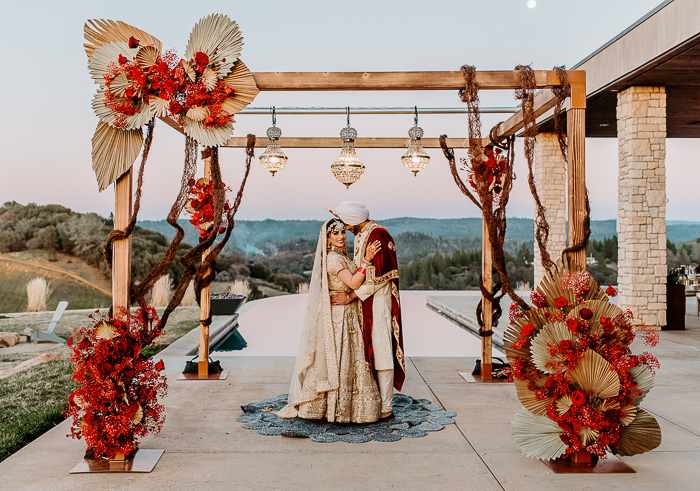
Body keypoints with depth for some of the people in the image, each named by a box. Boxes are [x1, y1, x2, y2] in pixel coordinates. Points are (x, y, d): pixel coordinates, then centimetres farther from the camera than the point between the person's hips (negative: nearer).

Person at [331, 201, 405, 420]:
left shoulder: (378, 235, -16)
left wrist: (351, 296, -19)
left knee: (380, 351, -4)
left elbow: (379, 276, -21)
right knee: (367, 352, 12)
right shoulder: (360, 236, 14)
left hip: (378, 301, -9)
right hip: (364, 302, 9)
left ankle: (386, 408, 4)